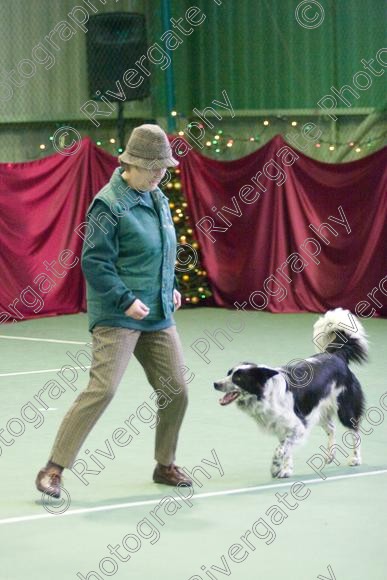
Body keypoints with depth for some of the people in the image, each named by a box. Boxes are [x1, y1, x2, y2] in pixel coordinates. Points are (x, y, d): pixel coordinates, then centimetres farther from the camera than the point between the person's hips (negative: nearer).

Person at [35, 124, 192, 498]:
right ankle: (53, 469, -9)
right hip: (116, 318, -8)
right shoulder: (109, 204, -14)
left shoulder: (157, 198, 11)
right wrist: (126, 300, -21)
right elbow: (94, 263, -16)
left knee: (175, 390, 6)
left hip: (158, 316, 8)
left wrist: (169, 287, 14)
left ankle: (165, 465, 25)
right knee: (102, 388, -15)